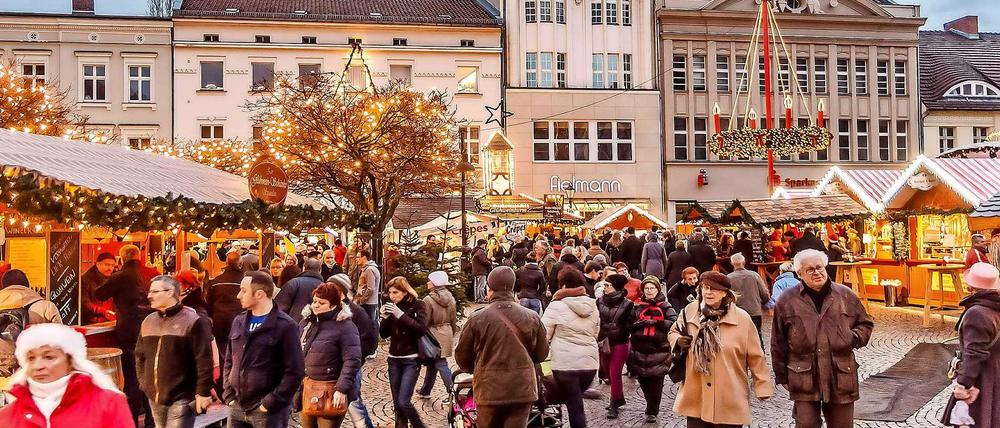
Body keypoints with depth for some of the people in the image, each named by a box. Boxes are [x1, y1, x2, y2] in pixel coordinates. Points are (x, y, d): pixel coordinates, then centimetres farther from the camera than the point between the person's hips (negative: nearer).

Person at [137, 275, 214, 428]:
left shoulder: (192, 321, -12)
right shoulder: (148, 321, 9)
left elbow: (204, 361, -14)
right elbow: (140, 356, 19)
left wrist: (203, 392, -15)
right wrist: (143, 382, 11)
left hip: (181, 398, -7)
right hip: (155, 397, 7)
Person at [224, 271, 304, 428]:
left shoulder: (285, 326, -10)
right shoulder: (239, 321, 10)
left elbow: (295, 372, -13)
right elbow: (229, 361, 18)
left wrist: (271, 403, -15)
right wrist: (228, 395, 7)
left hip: (268, 411, -6)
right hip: (236, 408, 6)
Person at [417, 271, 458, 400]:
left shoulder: (428, 300, -17)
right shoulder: (450, 299, 4)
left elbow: (424, 322, -15)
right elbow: (454, 319, 10)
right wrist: (452, 334, 21)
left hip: (434, 335, -7)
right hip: (447, 334, 7)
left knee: (441, 365, -1)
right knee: (432, 363, 19)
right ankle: (425, 391, 30)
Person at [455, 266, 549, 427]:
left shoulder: (477, 318, -9)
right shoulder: (532, 317, -3)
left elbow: (462, 357, 1)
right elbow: (541, 354, 7)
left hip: (489, 390, -1)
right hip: (522, 389, 1)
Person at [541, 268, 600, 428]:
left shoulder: (557, 306, -10)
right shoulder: (592, 307, 8)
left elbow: (543, 335, -10)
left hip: (566, 364, -5)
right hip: (590, 363, 5)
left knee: (575, 407, 2)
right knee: (576, 402, 22)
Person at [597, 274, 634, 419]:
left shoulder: (626, 304, -11)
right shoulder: (600, 301, -2)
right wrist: (598, 338, -1)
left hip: (620, 344, -4)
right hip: (603, 343, 4)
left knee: (614, 374, -2)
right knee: (608, 373, 15)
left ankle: (614, 405, 10)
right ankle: (619, 398, 34)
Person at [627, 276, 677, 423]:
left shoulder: (665, 307, 3)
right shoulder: (637, 307, 12)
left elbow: (674, 323, -10)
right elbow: (628, 325, 10)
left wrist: (655, 322, -17)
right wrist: (639, 324, -9)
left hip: (659, 350, -3)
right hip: (640, 350, 3)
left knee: (656, 383, -1)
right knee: (643, 381, 9)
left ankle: (652, 411, 13)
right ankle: (651, 406, 31)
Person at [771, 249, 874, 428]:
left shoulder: (846, 295, 6)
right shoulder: (787, 301, 0)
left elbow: (865, 323, 18)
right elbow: (778, 344, 5)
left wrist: (854, 338, -4)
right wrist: (782, 376, 5)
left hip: (841, 378, 2)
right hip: (804, 379, -2)